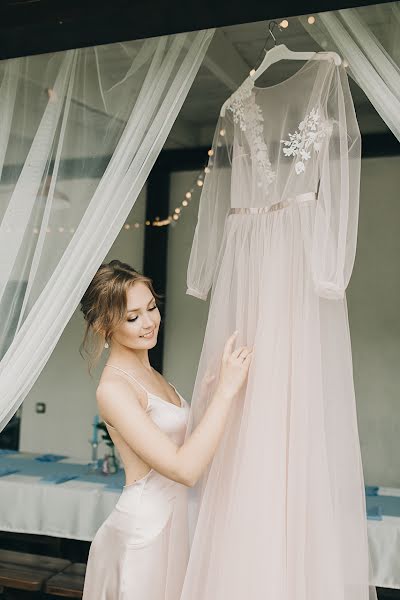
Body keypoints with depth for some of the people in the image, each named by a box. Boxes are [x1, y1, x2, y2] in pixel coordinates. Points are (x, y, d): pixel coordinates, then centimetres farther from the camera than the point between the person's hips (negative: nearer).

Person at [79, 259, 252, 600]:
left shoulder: (147, 373, 7)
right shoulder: (113, 388, -21)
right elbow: (184, 469, -27)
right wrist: (226, 390, -26)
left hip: (173, 518, 8)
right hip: (144, 527, -8)